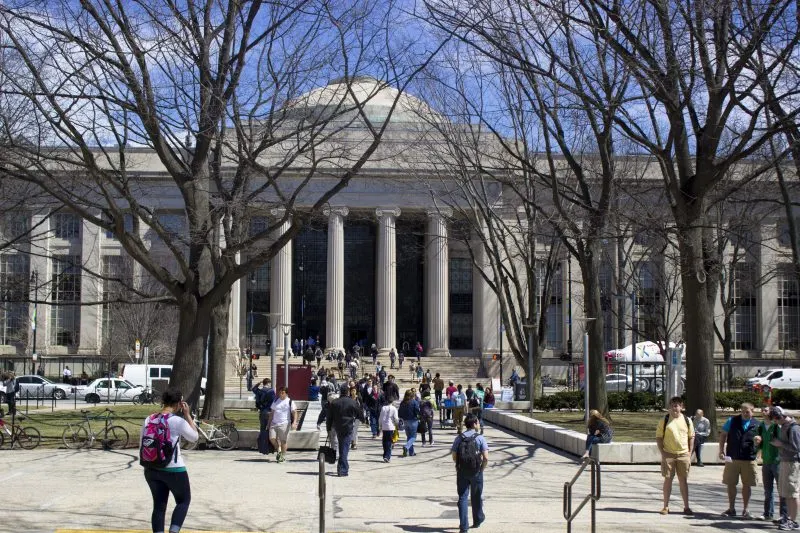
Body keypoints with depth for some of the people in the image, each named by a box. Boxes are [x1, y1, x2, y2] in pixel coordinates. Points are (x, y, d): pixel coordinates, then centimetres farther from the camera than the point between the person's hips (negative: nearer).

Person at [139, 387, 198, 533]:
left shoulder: (148, 420, 2)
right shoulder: (178, 421, -15)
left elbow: (142, 445, 8)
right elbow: (194, 437, 0)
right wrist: (187, 415, 1)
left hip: (151, 469, 5)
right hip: (174, 470, -5)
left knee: (159, 505, 13)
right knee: (183, 500, 14)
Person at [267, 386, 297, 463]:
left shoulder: (289, 402, -1)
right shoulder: (276, 401, 11)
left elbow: (294, 413, -3)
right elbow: (272, 412, 17)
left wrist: (294, 422, -16)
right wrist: (269, 423, 15)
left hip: (284, 424, -4)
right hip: (274, 423, 4)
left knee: (283, 441, -1)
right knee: (272, 438, -8)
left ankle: (283, 456, 13)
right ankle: (278, 449, 17)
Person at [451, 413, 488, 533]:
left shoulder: (459, 438, -1)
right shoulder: (480, 438, -9)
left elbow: (454, 457, -2)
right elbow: (486, 458, -14)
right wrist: (482, 469, 2)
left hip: (462, 472, 1)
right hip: (476, 472, -1)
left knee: (462, 498, 5)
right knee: (476, 498, 17)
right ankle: (477, 520, 35)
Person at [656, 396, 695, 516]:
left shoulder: (687, 420, 5)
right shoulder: (664, 420, 0)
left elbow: (691, 437, 10)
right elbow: (658, 437, 0)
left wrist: (690, 452, 2)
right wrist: (662, 452, -8)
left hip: (683, 454, 1)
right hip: (668, 454, -1)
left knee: (683, 480, 6)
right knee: (668, 479, 2)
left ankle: (686, 507, 12)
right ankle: (666, 506, 9)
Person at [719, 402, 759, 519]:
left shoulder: (756, 425, 3)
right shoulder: (732, 421, 2)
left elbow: (758, 444, 10)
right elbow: (723, 435, 8)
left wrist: (758, 441, -15)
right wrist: (721, 450, -2)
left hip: (748, 460, 0)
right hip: (732, 458, 0)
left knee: (747, 485, 5)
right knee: (731, 484, 6)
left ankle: (745, 510, 17)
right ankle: (731, 509, 18)